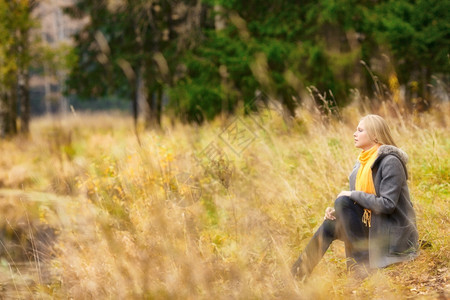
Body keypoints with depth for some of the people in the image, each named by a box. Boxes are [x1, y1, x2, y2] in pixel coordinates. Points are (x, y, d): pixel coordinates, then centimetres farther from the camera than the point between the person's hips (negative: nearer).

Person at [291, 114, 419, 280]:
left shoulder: (390, 162, -16)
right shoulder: (362, 162, 11)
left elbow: (387, 204, -24)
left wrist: (352, 195, -17)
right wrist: (337, 211, -6)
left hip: (393, 234, -8)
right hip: (372, 225, 8)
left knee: (343, 201, -20)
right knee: (329, 224, -5)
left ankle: (361, 263, -16)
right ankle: (296, 273, -4)